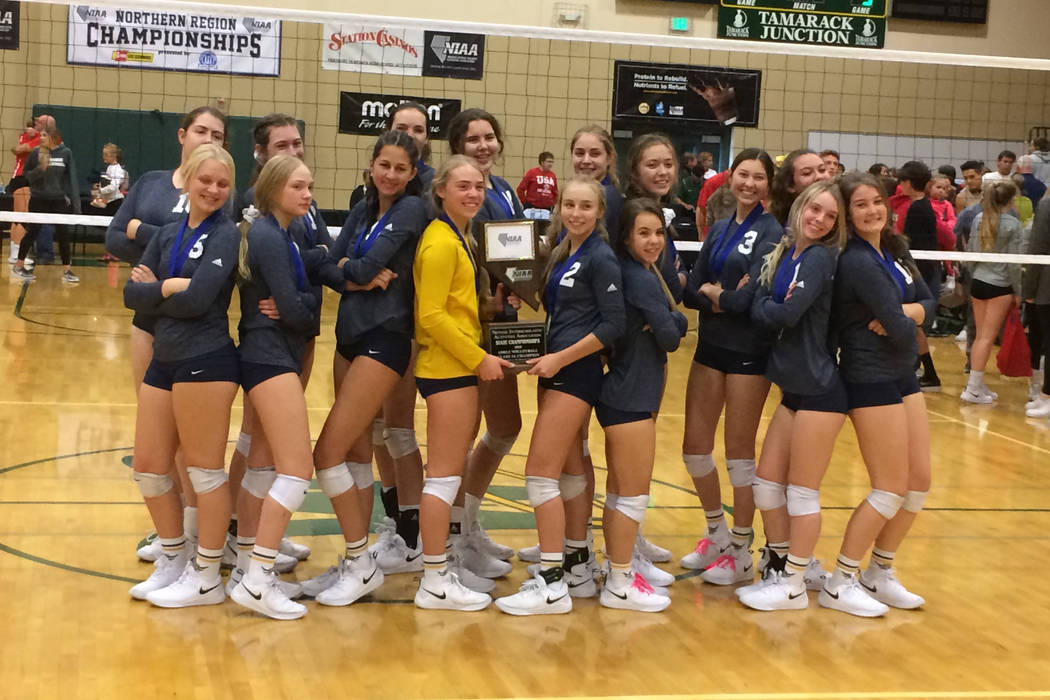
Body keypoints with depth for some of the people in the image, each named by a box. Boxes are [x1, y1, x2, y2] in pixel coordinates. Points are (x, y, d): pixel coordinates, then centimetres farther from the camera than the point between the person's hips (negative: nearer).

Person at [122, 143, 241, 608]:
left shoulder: (226, 235, -8)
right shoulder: (168, 233, 12)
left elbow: (198, 299, -20)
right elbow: (132, 294, 4)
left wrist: (156, 287, -5)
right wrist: (171, 289, -12)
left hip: (206, 363, -8)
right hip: (164, 360, 8)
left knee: (205, 468, 1)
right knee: (148, 466, 12)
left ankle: (207, 578, 13)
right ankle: (174, 561, 30)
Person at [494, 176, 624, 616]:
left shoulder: (600, 258, -12)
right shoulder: (562, 254, 12)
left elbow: (614, 324, -16)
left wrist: (560, 359, -16)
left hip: (575, 373, -9)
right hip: (556, 369, 9)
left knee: (541, 474, -10)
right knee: (567, 468, 16)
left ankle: (552, 585, -5)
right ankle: (576, 562, 29)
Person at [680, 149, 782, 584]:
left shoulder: (771, 233, -10)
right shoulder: (719, 230, 11)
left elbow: (750, 298, -21)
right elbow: (691, 292, 4)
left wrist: (712, 291, -4)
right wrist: (724, 299, -15)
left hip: (749, 352, -7)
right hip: (711, 347, 7)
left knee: (739, 451, 2)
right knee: (695, 448, 9)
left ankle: (740, 554, 16)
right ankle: (718, 535, 30)